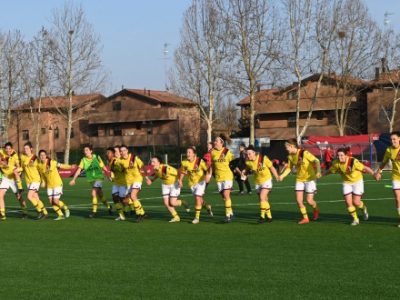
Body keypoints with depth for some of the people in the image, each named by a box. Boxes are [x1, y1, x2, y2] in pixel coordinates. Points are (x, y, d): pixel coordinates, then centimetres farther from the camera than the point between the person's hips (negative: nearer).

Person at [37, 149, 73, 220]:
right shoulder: (39, 166, -1)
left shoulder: (52, 162, -15)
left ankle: (66, 208, 17)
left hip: (57, 184, -5)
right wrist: (43, 182, 2)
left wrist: (70, 167, -23)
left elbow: (61, 166, -10)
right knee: (51, 201, 0)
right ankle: (60, 215, 15)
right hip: (49, 185, 5)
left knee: (56, 201, -12)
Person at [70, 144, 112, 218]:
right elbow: (79, 170, -9)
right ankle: (108, 207, 33)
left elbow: (103, 167, 2)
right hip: (91, 179, 4)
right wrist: (74, 179, -17)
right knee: (100, 195, 11)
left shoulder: (97, 157, -6)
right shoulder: (83, 160, -2)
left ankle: (94, 211, -13)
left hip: (99, 177, -3)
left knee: (94, 193, -19)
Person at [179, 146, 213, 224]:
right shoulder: (184, 163, -10)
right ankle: (207, 207, 47)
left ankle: (197, 217, -7)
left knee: (197, 198, -16)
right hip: (192, 183, 4)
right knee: (199, 199, 13)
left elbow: (208, 169, -14)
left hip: (200, 182, -4)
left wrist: (208, 175, -31)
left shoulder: (200, 161, -21)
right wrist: (180, 180, 2)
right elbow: (182, 171, 8)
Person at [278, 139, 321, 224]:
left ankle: (316, 210, 28)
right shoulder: (290, 156, -1)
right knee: (298, 200, -5)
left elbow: (316, 161, -22)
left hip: (310, 178, -6)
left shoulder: (304, 153, -21)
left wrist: (318, 171, -38)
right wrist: (282, 176, -4)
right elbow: (289, 168, 11)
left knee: (309, 200, -6)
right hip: (299, 179, 6)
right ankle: (305, 218, 10)